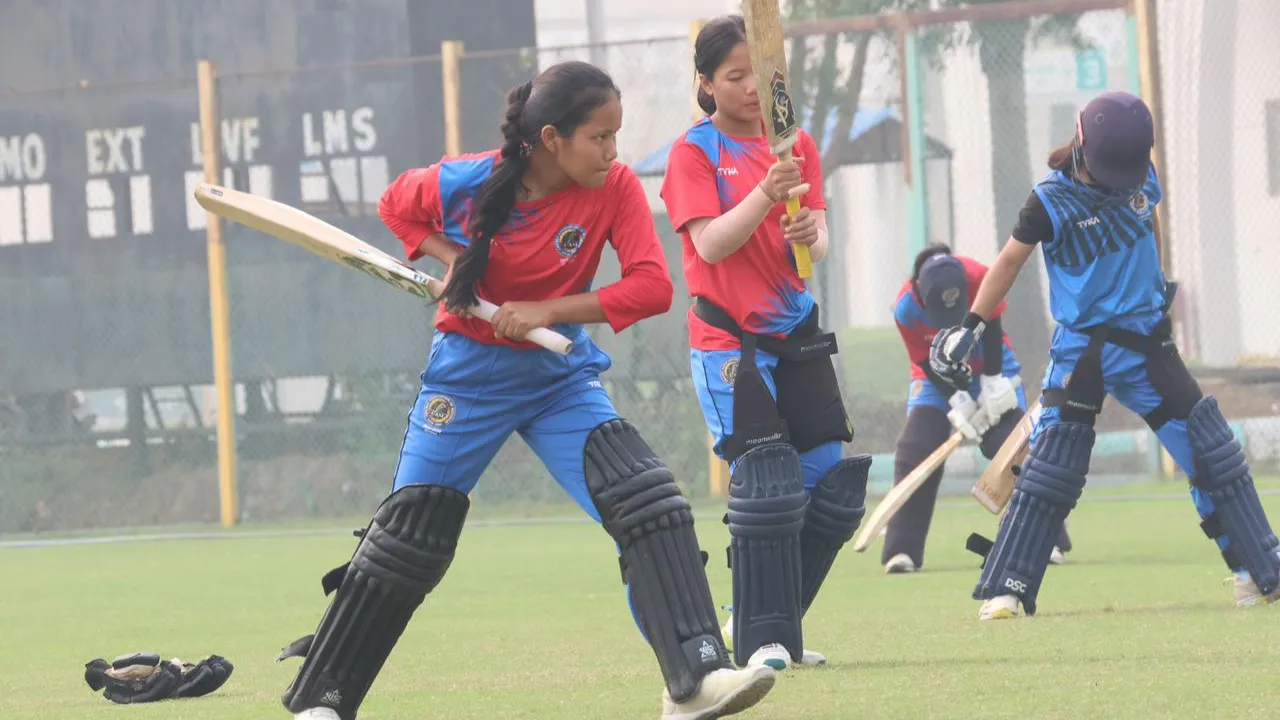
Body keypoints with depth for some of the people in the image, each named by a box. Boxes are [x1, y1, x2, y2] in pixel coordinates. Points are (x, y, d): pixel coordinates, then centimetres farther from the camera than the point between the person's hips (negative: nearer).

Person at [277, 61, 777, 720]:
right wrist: (447, 258, -16)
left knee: (650, 506, -18)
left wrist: (547, 310, -27)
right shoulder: (465, 183, -19)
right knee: (406, 542, 2)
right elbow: (395, 205, 2)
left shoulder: (615, 188, -17)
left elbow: (652, 287, -23)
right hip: (468, 374, -2)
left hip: (561, 376, 2)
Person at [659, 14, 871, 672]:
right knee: (767, 484, -16)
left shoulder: (798, 146, 10)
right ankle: (763, 639, -12)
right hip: (729, 340, -6)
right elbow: (710, 244, -17)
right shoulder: (694, 153, -5)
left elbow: (817, 239, 2)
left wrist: (809, 237, -22)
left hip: (796, 334, 6)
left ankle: (760, 618, 19)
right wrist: (764, 196, -31)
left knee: (832, 490, 4)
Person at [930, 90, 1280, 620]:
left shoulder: (1142, 176, -1)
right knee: (1049, 469, -10)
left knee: (1213, 453, 0)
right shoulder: (1052, 202, -13)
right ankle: (1004, 591, -5)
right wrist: (970, 326, -6)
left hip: (1146, 341, 4)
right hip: (1082, 349, -4)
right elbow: (1010, 260, -4)